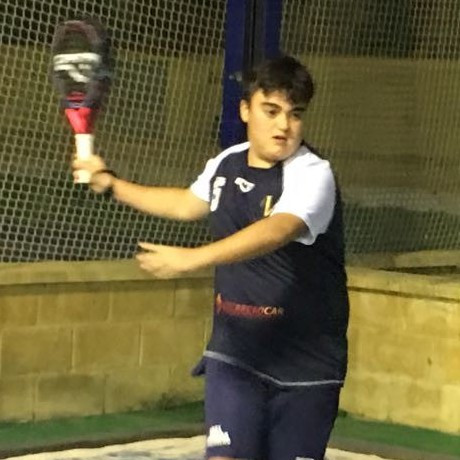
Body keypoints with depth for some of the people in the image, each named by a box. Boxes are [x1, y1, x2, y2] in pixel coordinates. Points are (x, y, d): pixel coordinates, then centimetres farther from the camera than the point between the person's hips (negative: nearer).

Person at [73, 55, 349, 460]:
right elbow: (186, 204, 28)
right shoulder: (226, 164, 5)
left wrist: (191, 259, -48)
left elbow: (276, 231, -37)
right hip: (234, 352, 4)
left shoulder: (313, 175, -16)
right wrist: (111, 183, 31)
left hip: (305, 364, -4)